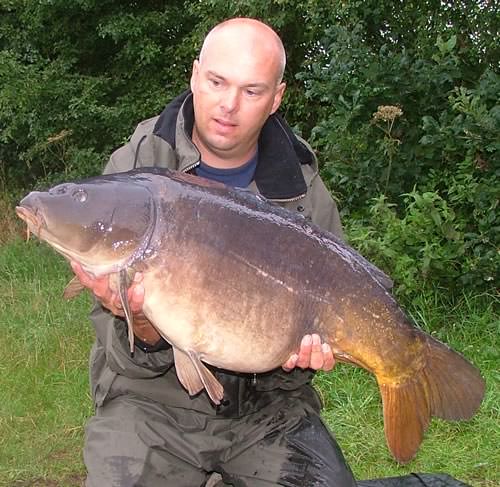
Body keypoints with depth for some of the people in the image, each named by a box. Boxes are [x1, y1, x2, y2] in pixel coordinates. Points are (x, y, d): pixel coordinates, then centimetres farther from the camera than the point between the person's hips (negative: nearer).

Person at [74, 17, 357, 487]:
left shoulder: (304, 193, -3)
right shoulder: (134, 168, -7)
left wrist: (301, 354, -19)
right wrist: (143, 333, -30)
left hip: (267, 405, 2)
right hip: (152, 399, -1)